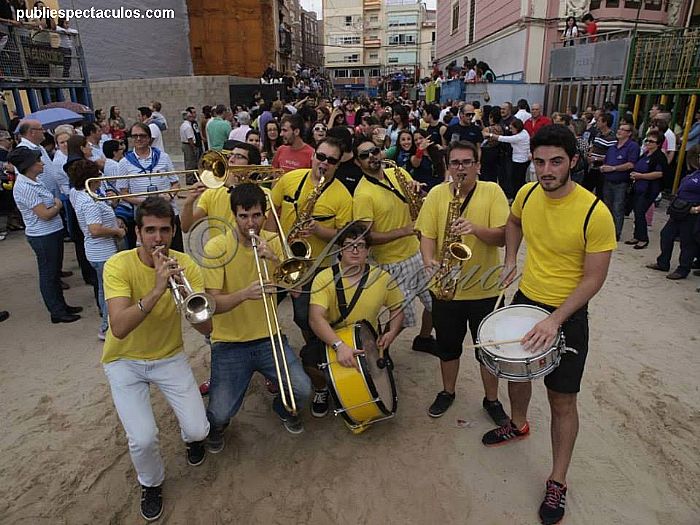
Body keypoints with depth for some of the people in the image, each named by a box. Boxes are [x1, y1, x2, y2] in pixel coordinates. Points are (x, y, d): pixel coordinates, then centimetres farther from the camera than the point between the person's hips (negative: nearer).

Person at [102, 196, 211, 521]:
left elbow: (206, 328, -20)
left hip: (168, 357, 2)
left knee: (197, 430, -8)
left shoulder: (185, 264, -14)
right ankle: (151, 483, 19)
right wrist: (158, 289, -41)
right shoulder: (119, 265, -20)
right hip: (125, 360, -1)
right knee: (143, 439, -17)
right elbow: (119, 328, -32)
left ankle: (191, 437, 32)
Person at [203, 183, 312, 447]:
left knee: (302, 391, -10)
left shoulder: (274, 241, 0)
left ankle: (284, 408, 26)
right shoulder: (217, 247, -11)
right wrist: (244, 293, -36)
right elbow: (212, 304, -17)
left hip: (269, 338, 3)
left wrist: (275, 259, -23)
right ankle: (216, 424, 29)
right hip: (229, 343, -2)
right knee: (220, 413, -10)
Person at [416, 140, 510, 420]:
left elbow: (502, 237, -13)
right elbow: (427, 235, -5)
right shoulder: (436, 194, -2)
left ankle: (491, 399, 36)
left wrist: (475, 229, -30)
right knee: (447, 345, 18)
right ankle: (447, 391, 42)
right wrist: (430, 261, -23)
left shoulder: (492, 191, -6)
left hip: (484, 288, -1)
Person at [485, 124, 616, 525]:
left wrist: (554, 320, -25)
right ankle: (518, 424, 54)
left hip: (568, 315, -5)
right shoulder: (527, 194, -7)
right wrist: (511, 259, 1)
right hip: (525, 300, 5)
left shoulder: (595, 214, -23)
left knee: (562, 402, 6)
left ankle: (558, 482, 27)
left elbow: (593, 279, -18)